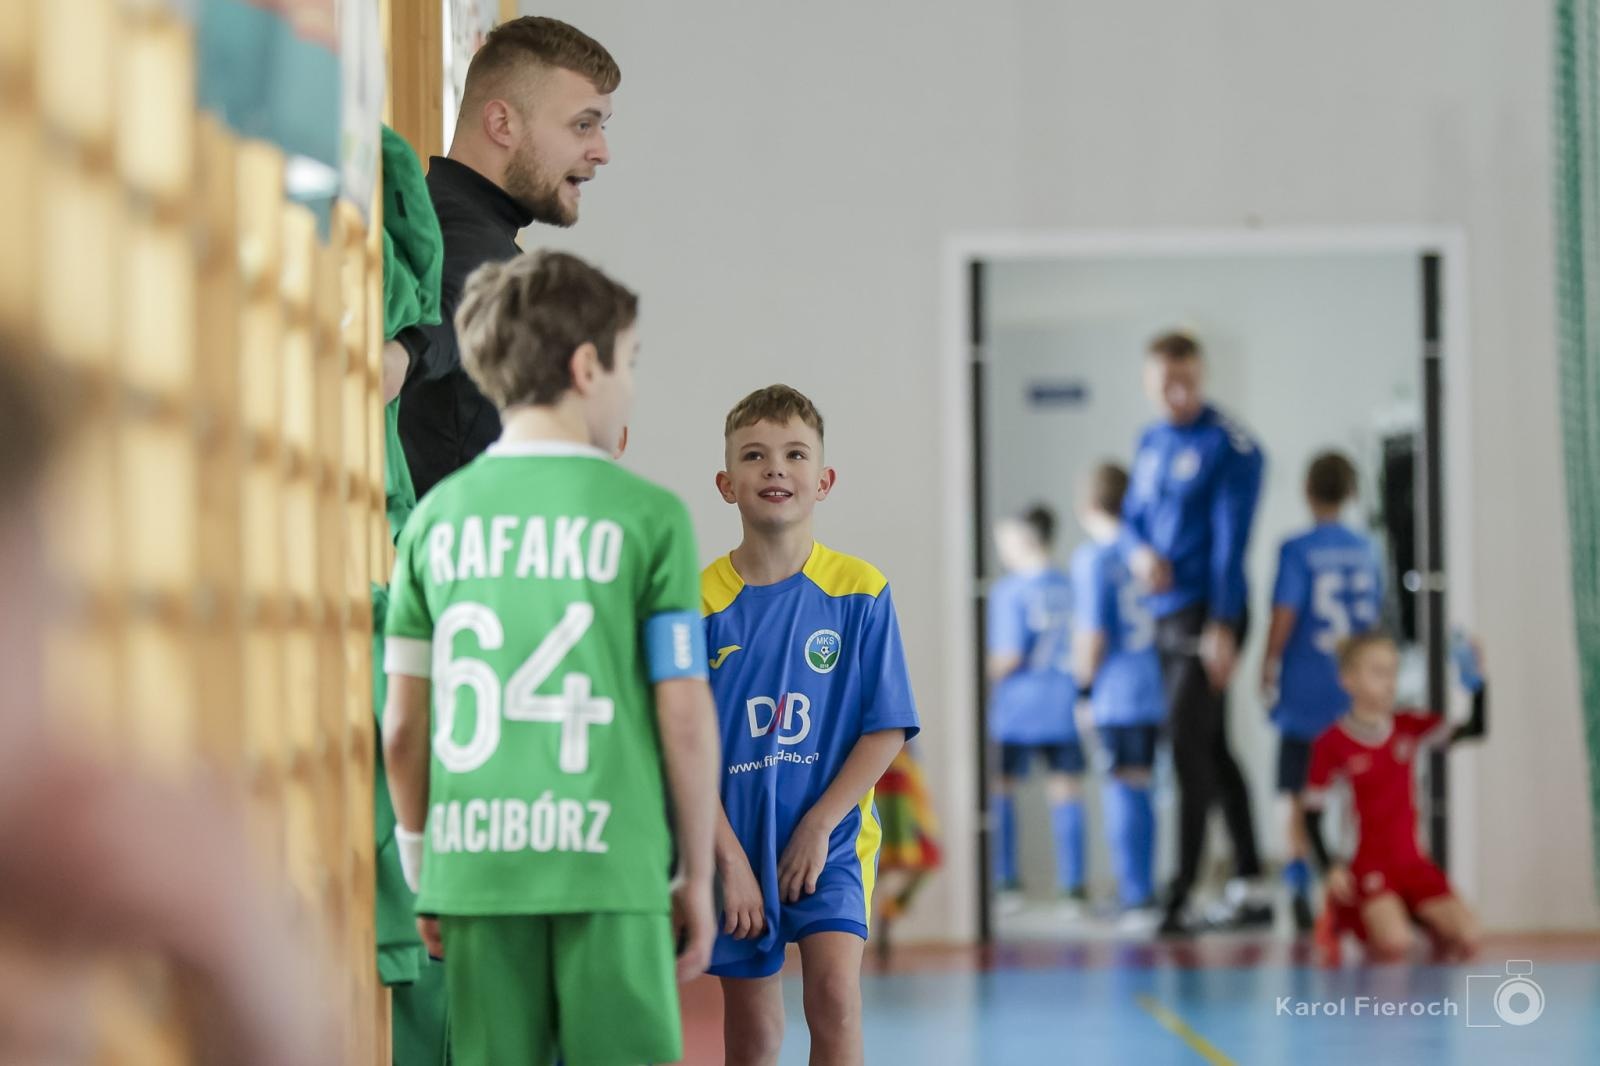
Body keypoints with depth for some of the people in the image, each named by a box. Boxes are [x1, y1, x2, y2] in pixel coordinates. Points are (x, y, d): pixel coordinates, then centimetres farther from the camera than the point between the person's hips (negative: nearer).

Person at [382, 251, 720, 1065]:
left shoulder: (437, 517, 6)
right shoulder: (646, 515, -3)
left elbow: (403, 726, 7)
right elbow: (684, 716, -5)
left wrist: (423, 874, 18)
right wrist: (698, 875, 5)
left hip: (477, 867, 4)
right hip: (608, 867, -3)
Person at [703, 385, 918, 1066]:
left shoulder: (859, 592, -5)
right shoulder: (703, 601, -6)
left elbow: (887, 728, -4)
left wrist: (820, 826, -11)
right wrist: (731, 859, -10)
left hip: (830, 837, -1)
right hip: (734, 841, 1)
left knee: (834, 992, -19)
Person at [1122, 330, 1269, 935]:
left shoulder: (1229, 446, -10)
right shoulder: (1151, 443, 13)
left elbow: (1231, 539, -14)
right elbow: (1134, 515, 19)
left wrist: (1221, 627, -19)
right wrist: (1139, 552, -5)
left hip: (1208, 614, -8)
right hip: (1165, 613, 8)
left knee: (1189, 748, -12)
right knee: (1211, 750, 13)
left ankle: (1181, 896, -12)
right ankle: (1249, 889, 21)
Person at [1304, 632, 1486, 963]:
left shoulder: (1409, 727, 5)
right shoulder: (1333, 744, -7)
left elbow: (1473, 729, -3)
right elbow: (1313, 814, -3)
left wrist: (1476, 683, -19)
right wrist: (1331, 868, -14)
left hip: (1412, 864, 5)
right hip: (1367, 866, -5)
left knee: (1466, 940, -12)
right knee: (1395, 947, -28)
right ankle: (1342, 918, 5)